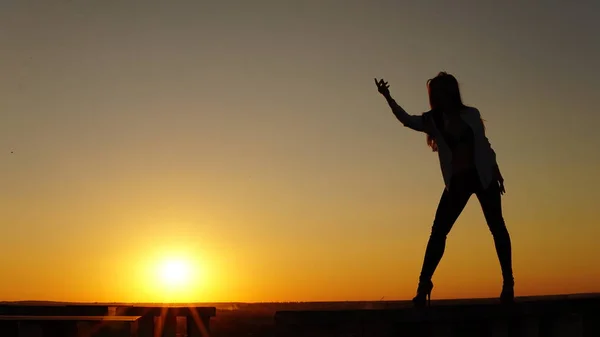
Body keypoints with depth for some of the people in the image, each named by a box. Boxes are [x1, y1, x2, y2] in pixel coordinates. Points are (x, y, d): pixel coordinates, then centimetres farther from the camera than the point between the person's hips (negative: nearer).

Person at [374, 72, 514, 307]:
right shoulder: (433, 120, 3)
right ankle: (424, 285, -4)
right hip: (457, 181, 1)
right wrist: (387, 97, -26)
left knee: (497, 227, 1)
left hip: (483, 176, -1)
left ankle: (508, 282, 10)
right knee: (438, 231, -6)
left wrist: (496, 172, 9)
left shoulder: (471, 114, 2)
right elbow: (406, 119, -13)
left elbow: (484, 143, 11)